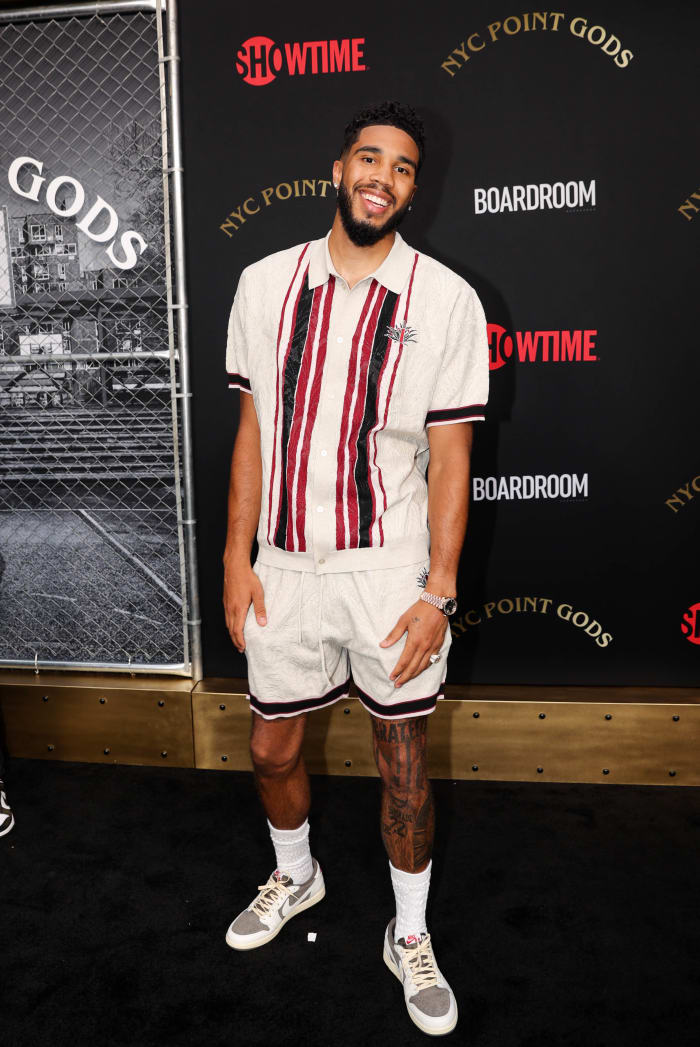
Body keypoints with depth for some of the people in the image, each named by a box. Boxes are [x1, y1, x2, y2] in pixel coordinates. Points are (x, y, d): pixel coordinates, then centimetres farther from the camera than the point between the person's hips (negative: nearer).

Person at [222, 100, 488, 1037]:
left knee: (403, 763, 10)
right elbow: (253, 431, 6)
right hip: (288, 565, 3)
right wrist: (238, 556, 3)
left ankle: (411, 936, 35)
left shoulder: (445, 300, -5)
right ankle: (296, 875, 48)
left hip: (392, 571, -2)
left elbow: (450, 458, -5)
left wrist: (440, 592, -10)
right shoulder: (266, 284, 3)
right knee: (274, 749, 17)